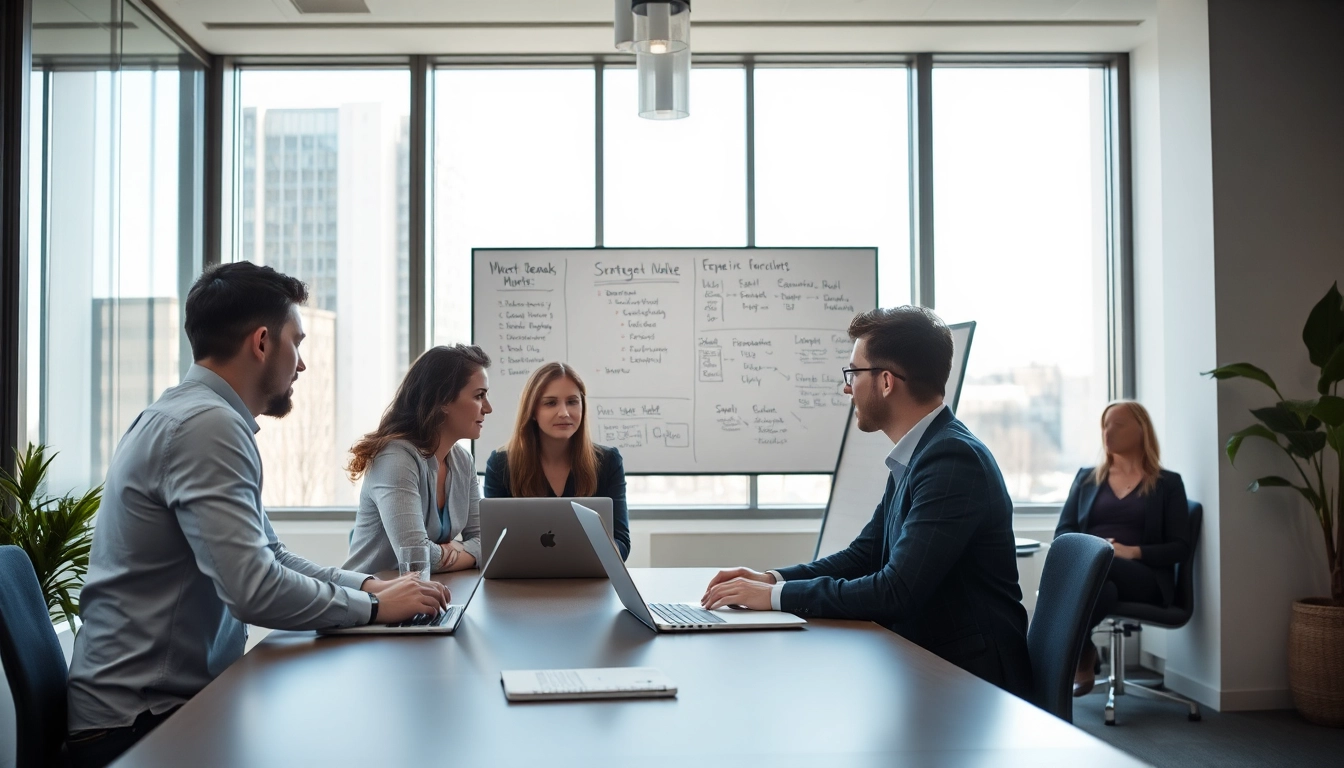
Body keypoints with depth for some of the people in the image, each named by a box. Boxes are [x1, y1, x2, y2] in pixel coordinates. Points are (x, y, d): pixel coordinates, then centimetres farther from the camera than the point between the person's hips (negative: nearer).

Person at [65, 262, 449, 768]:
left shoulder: (197, 415, 12)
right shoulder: (206, 425, -20)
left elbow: (269, 557, 16)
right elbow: (256, 589, -27)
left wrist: (366, 584, 4)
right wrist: (374, 606, -14)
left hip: (178, 697, 9)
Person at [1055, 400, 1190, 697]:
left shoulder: (1168, 484, 14)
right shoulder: (1087, 477, 22)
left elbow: (1180, 547, 5)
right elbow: (1063, 531, 13)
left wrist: (1134, 552, -13)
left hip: (1144, 579, -1)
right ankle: (1081, 658, -28)